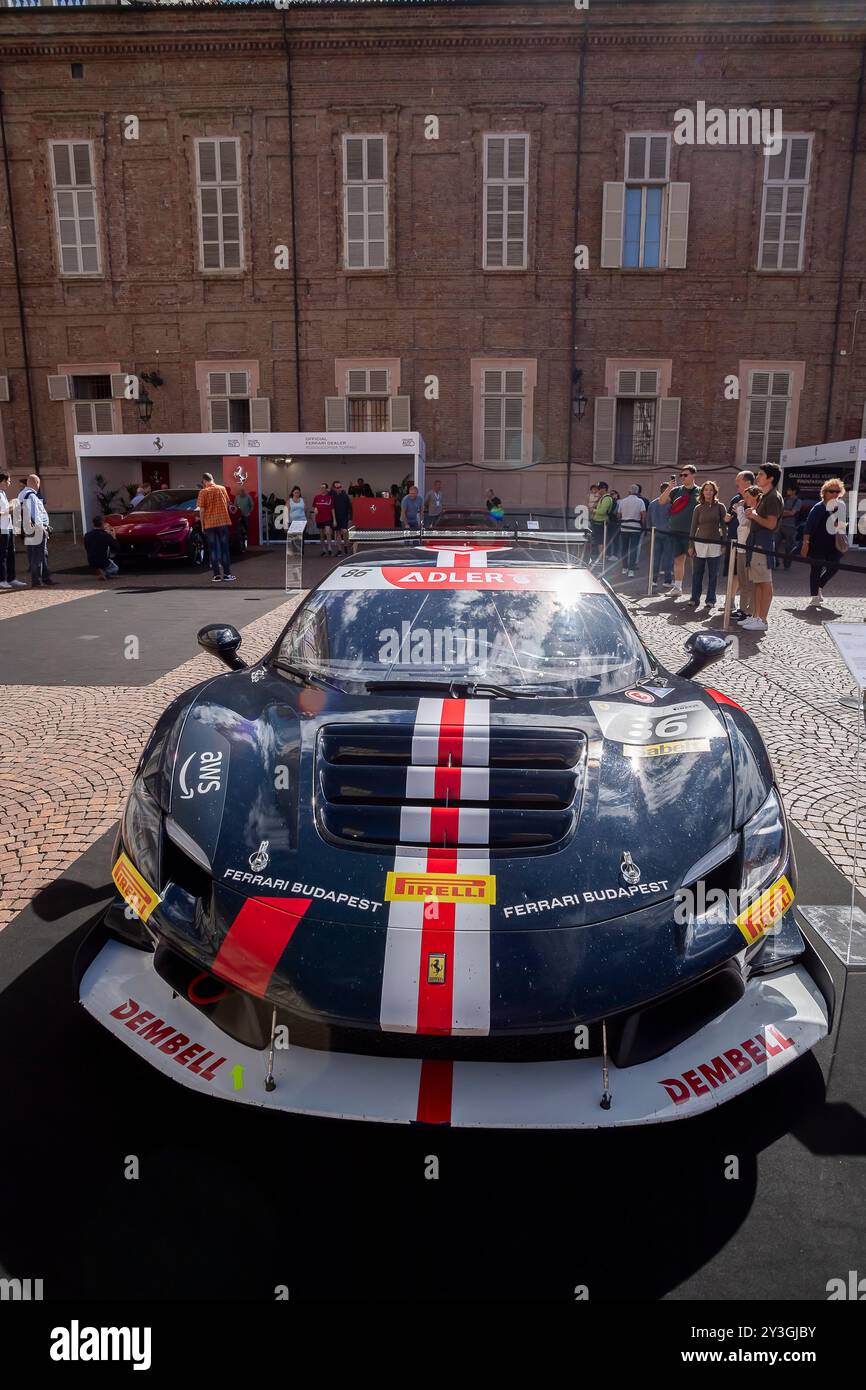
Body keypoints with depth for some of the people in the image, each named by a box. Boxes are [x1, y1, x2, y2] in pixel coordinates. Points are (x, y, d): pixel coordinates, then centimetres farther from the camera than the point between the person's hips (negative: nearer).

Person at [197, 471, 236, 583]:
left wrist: (202, 525, 3)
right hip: (223, 521, 2)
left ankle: (217, 575, 1)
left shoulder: (203, 492, -4)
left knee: (213, 549, 4)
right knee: (224, 548, 6)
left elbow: (202, 510, -5)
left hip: (210, 523, -2)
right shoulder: (222, 488, 4)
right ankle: (227, 574, 3)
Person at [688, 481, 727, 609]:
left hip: (715, 544, -1)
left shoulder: (720, 506, 3)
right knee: (697, 573, 2)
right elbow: (693, 527, 7)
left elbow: (723, 526, 3)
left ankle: (711, 599, 11)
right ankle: (695, 599, 9)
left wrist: (724, 543, -2)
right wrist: (691, 545, 3)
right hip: (700, 543, 1)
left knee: (713, 574, 3)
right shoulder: (698, 508, 5)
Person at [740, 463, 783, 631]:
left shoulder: (773, 497, -12)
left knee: (765, 583, -7)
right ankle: (755, 616, 17)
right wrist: (751, 513, 10)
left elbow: (771, 524, -19)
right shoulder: (764, 496, 19)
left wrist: (754, 515, -11)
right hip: (756, 543, 10)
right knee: (758, 582, 12)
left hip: (763, 544, -10)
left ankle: (762, 620, -5)